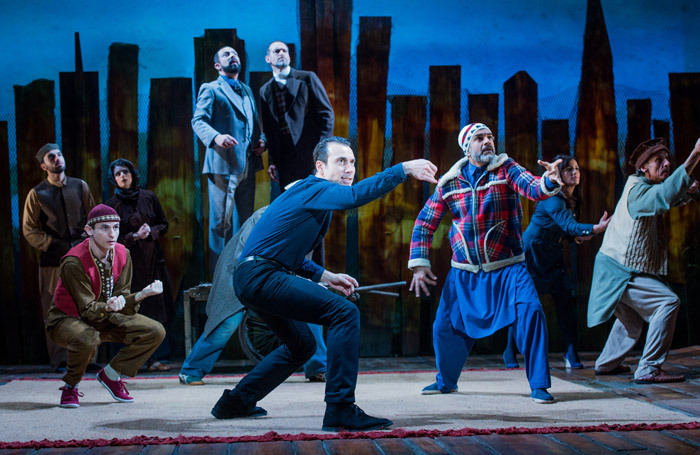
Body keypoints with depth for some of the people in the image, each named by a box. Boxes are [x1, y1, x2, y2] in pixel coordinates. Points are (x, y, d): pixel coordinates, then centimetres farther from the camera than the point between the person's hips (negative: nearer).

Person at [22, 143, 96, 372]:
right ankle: (60, 360, 4)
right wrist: (52, 245, -6)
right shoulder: (37, 194, 3)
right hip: (53, 261, -2)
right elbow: (29, 229, 3)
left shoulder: (80, 187, 11)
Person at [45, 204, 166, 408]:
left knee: (156, 331, -13)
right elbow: (87, 310, -27)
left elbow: (121, 301, -10)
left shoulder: (122, 254, -9)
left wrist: (141, 295, -32)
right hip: (67, 320, -6)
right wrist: (108, 307, -49)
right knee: (87, 339, -42)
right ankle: (70, 387, -10)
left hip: (104, 317, 6)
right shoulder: (74, 262, -27)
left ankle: (110, 374, 6)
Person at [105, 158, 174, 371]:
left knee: (156, 309, -2)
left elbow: (164, 225, 12)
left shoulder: (148, 197, 7)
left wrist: (150, 231, -8)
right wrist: (134, 236, -13)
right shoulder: (112, 205, 1)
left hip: (152, 258, 2)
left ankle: (156, 358, 1)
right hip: (128, 261, -2)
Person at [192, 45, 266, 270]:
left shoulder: (247, 91, 23)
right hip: (222, 164, -6)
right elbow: (198, 121, -8)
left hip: (247, 165, 6)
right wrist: (216, 137, -27)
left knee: (245, 220, 9)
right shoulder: (210, 89, 3)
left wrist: (261, 140, 5)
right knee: (221, 220, -5)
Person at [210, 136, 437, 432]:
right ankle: (340, 410, -24)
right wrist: (404, 169, -33)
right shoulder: (316, 189, -9)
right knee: (345, 313, -21)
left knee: (301, 344, 27)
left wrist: (326, 277, 19)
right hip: (261, 277, -11)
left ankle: (235, 402, 33)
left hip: (253, 280, 11)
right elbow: (355, 196, -32)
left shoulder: (310, 196, 21)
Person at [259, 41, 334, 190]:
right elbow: (268, 129, 15)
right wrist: (272, 161, 8)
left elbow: (326, 113, 1)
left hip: (310, 153, -3)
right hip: (285, 158, 3)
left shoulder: (307, 78, 5)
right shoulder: (265, 91, 15)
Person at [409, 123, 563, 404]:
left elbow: (532, 189, -25)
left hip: (507, 268, -3)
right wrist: (419, 264, 0)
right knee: (446, 327, 7)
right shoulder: (449, 182, 1)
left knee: (531, 312, -22)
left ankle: (539, 386, -8)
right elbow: (424, 223, 7)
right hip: (464, 273, 3)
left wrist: (550, 182, -48)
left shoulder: (506, 169, -6)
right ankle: (446, 381, 35)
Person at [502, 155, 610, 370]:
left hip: (552, 256, 7)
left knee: (566, 299, -3)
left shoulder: (571, 200, 5)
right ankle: (510, 353, 11)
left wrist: (577, 236, -11)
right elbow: (568, 224, -37)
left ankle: (572, 353, 4)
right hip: (531, 253, -7)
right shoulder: (552, 199, -22)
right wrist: (595, 229, -51)